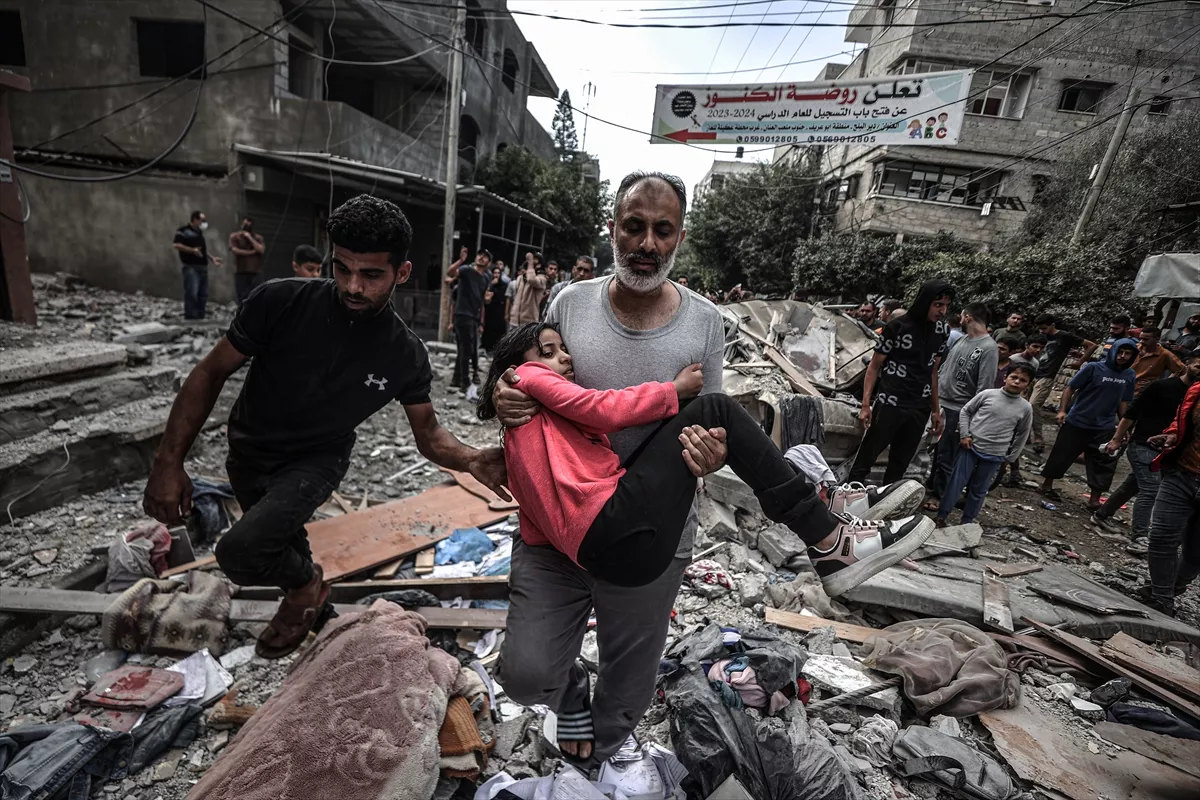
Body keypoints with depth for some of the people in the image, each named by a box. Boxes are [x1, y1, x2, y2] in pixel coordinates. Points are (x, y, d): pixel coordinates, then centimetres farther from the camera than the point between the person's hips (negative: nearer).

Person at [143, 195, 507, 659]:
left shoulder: (406, 355, -23)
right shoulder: (280, 302, -26)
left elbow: (428, 434, -14)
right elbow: (211, 375, -14)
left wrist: (472, 461, -35)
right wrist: (168, 462, -17)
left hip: (316, 460, -2)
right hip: (248, 450, 2)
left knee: (242, 551, -26)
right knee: (282, 542, 24)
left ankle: (306, 583, 8)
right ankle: (304, 586, 59)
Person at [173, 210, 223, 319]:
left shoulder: (200, 232, 22)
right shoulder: (183, 231, -3)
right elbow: (177, 245, -13)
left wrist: (212, 258, 19)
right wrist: (192, 250, -22)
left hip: (203, 267, 8)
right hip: (190, 267, -8)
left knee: (203, 294, 7)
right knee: (191, 294, -15)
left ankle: (200, 318, 12)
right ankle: (190, 319, -14)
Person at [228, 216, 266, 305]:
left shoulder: (258, 238, 10)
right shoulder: (234, 236, 8)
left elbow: (261, 250, -8)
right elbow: (235, 250, -7)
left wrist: (250, 238, -7)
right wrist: (252, 252, -6)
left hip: (256, 273, 0)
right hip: (240, 272, 0)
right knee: (242, 299, 0)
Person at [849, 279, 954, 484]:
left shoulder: (942, 330, 9)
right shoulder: (897, 326, -6)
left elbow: (933, 371, 17)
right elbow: (874, 365, -2)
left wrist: (936, 409, 16)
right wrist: (866, 404, -9)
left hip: (920, 409, 5)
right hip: (889, 404, -5)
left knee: (899, 466, 11)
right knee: (865, 461, -2)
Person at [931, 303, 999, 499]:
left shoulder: (989, 348, -15)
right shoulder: (961, 339, 9)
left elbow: (984, 387, -18)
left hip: (957, 411, -7)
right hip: (938, 403, 7)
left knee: (946, 457, 1)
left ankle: (942, 496, 15)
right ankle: (932, 486, 32)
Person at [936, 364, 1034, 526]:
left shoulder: (1025, 408, 0)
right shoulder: (988, 394, -5)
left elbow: (1022, 434, 10)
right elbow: (965, 411, 4)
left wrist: (1011, 457, 9)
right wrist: (964, 434, -4)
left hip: (994, 456, 2)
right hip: (970, 447, -1)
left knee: (978, 490, 11)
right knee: (956, 483, 2)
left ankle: (966, 522, 24)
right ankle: (941, 517, 13)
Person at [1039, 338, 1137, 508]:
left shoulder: (1130, 376, 4)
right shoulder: (1093, 368, -9)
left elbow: (1123, 401, 12)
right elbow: (1071, 387, -7)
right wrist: (1062, 410, -16)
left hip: (1105, 428, 4)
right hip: (1077, 422, -4)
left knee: (1104, 463, 4)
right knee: (1061, 455, 6)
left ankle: (1094, 499, 14)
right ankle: (1046, 485, 23)